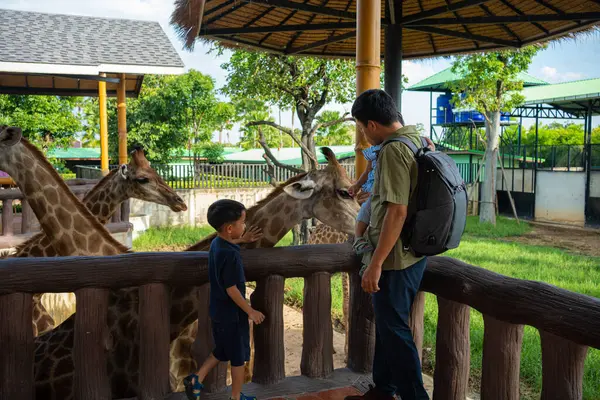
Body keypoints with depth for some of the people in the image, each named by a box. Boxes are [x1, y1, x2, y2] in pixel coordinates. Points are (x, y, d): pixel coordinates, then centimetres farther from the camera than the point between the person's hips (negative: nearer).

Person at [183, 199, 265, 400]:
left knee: (222, 352, 25)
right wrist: (250, 311, -15)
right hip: (232, 314, -9)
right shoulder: (230, 255, -28)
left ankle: (196, 379, 23)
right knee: (238, 356, 10)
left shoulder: (216, 243, 0)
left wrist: (243, 239, 28)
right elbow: (231, 289, -24)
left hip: (219, 311, 9)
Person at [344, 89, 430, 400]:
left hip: (395, 258, -10)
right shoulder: (419, 141, 8)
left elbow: (397, 211, -27)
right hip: (413, 253, 10)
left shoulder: (393, 150, -21)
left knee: (394, 331, 4)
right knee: (387, 325, 20)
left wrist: (376, 263, -23)